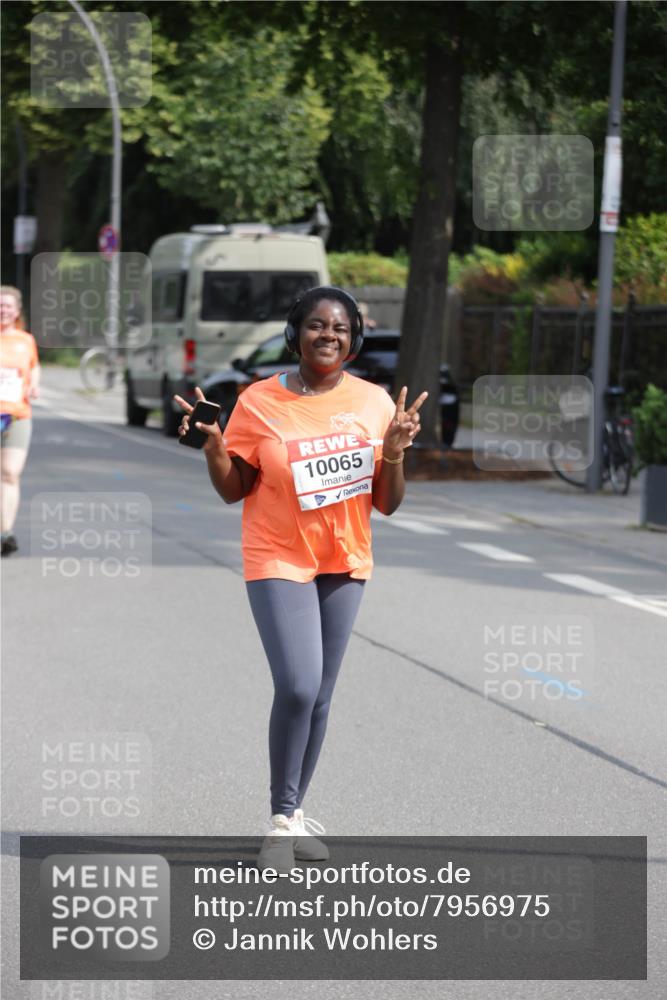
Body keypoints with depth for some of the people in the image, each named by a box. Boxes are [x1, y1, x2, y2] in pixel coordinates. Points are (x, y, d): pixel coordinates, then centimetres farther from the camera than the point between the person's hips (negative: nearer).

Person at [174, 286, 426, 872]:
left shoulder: (375, 402, -2)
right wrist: (212, 445, -17)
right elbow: (233, 491, 0)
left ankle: (296, 812, 21)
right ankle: (281, 821, -2)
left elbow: (387, 504, 2)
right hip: (278, 560, -3)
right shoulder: (260, 401, -7)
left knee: (320, 696, 6)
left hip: (344, 564, 3)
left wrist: (395, 455, -16)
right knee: (298, 687, -16)